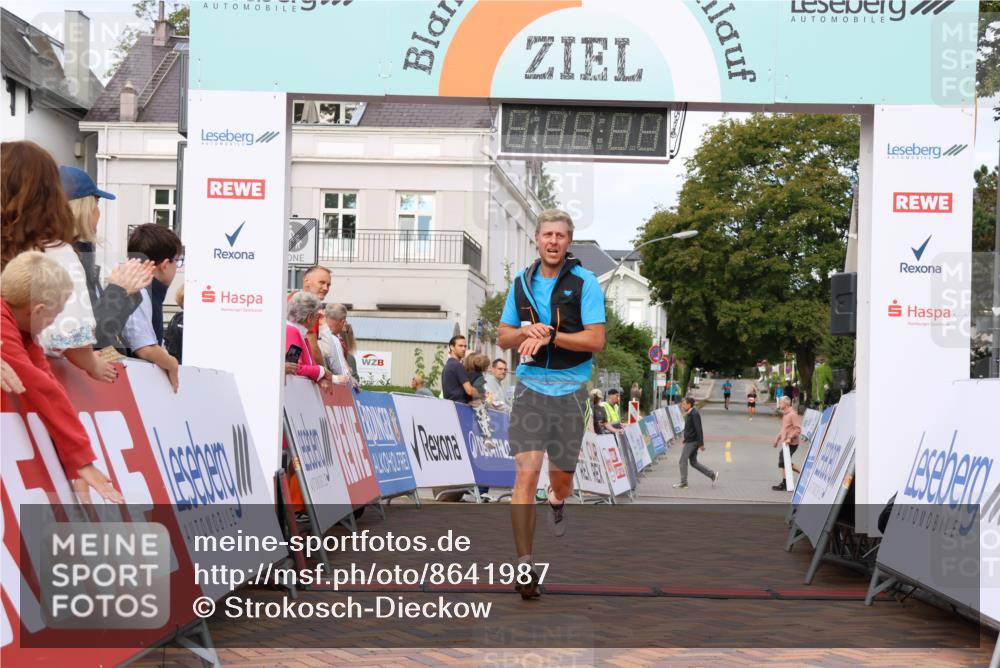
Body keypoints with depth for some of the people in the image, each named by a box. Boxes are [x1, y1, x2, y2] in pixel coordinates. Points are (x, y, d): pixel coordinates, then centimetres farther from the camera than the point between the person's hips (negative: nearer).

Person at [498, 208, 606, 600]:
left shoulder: (584, 282, -5)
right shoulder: (521, 283, 7)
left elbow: (596, 340, -11)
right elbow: (504, 337, 12)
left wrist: (551, 336, -22)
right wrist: (527, 332, -10)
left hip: (570, 390, -1)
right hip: (530, 387, 2)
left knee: (561, 478, 8)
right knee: (526, 474, -11)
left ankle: (556, 502, 47)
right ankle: (524, 564, -9)